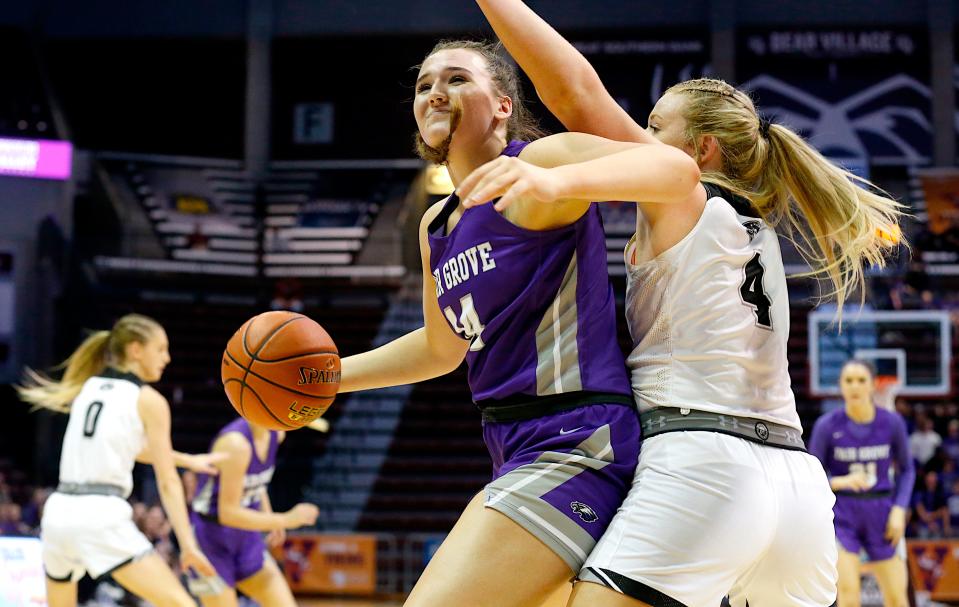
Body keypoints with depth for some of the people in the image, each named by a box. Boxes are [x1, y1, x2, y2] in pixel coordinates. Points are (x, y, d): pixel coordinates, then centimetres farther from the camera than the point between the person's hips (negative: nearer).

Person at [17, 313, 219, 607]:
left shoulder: (88, 387, 19)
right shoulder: (150, 401, 1)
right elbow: (167, 483, -2)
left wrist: (189, 460, 41)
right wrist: (188, 545, -1)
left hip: (59, 511, 7)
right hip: (102, 517, -7)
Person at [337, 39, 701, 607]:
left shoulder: (539, 160, -9)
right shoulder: (435, 225, 16)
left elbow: (678, 168, -26)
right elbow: (443, 347, 31)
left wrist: (555, 183, -42)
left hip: (575, 447, -10)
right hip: (518, 451, 10)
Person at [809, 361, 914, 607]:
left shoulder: (892, 422, -4)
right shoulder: (827, 425, -9)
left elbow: (906, 470, 9)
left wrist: (899, 510, -4)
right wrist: (842, 481, -23)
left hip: (880, 515, 2)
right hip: (841, 515, -2)